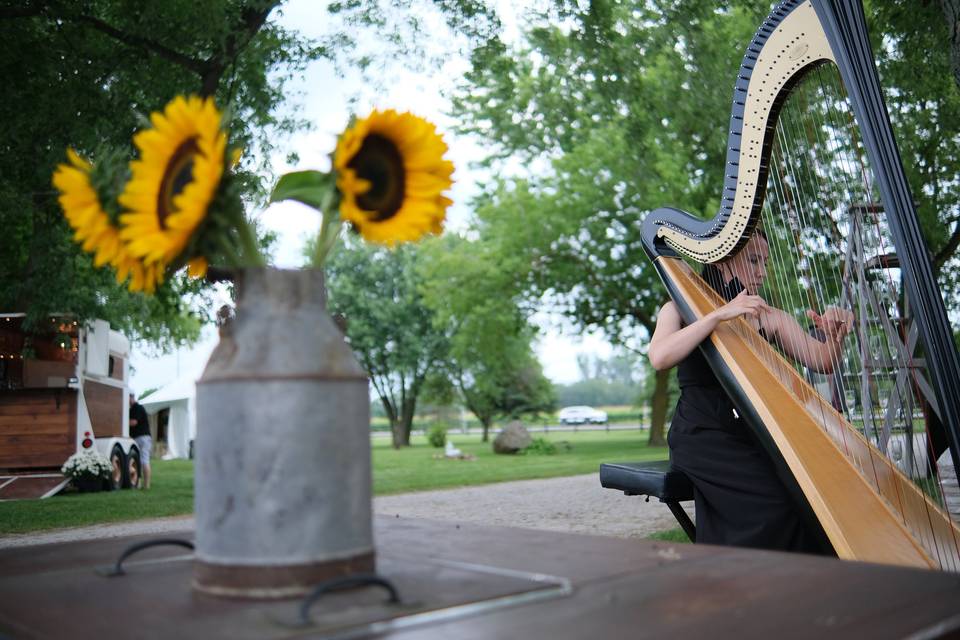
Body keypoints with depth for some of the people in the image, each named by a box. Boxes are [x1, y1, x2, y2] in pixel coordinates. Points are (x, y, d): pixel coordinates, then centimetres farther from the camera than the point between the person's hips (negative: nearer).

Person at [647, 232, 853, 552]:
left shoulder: (770, 318, 13)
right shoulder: (680, 309, 4)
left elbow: (821, 361, 2)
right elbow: (659, 358, -17)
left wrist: (833, 335, -20)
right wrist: (720, 314, -24)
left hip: (754, 433, 5)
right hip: (703, 433, -4)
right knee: (777, 502, -26)